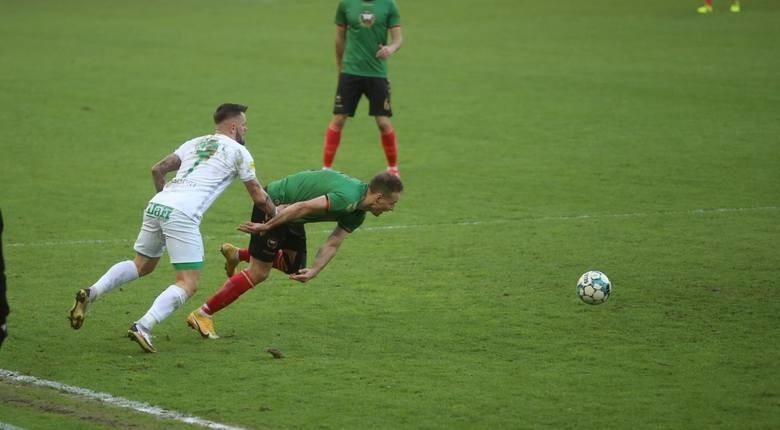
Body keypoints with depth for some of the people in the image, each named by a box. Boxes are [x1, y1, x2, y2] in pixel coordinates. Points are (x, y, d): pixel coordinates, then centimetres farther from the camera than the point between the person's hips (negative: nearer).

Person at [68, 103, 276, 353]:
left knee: (142, 265, 25)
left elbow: (158, 169, 23)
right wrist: (277, 214, 33)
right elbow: (258, 197, 15)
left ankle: (91, 293, 6)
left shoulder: (194, 143, 27)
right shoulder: (237, 151, 11)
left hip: (157, 204, 7)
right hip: (182, 214, -7)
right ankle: (143, 327, -21)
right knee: (188, 284, -3)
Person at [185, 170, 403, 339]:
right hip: (274, 205, -9)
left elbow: (332, 244, 2)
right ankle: (202, 314, -1)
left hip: (287, 211, 9)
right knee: (258, 273, -7)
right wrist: (266, 226, -27)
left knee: (295, 266, 19)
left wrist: (314, 271, -13)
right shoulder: (347, 198, -30)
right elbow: (303, 207, -32)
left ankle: (237, 255, 29)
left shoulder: (356, 214, 1)